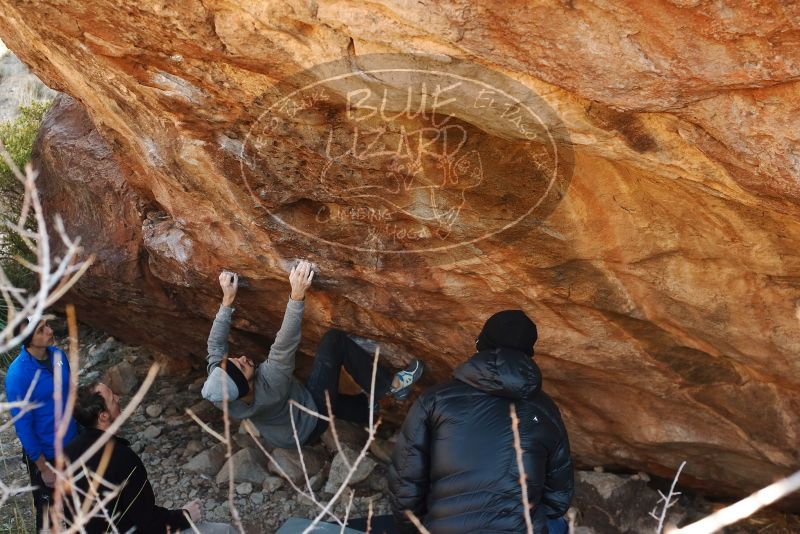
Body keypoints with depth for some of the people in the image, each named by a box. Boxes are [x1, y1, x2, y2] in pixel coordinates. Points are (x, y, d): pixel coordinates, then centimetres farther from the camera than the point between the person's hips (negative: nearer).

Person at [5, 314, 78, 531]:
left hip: (71, 442, 6)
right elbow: (23, 426, -21)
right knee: (48, 508, 16)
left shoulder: (58, 354, -9)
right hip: (45, 452, -5)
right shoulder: (18, 375, -27)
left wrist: (78, 430, 13)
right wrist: (43, 467, -15)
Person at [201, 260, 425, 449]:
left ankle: (365, 408, 42)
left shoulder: (218, 387, -24)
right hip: (311, 421, -7)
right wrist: (297, 296, -54)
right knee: (334, 340, -17)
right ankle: (390, 385, -2)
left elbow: (215, 344, -11)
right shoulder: (268, 387, -42)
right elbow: (284, 345, -48)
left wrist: (227, 300, -15)